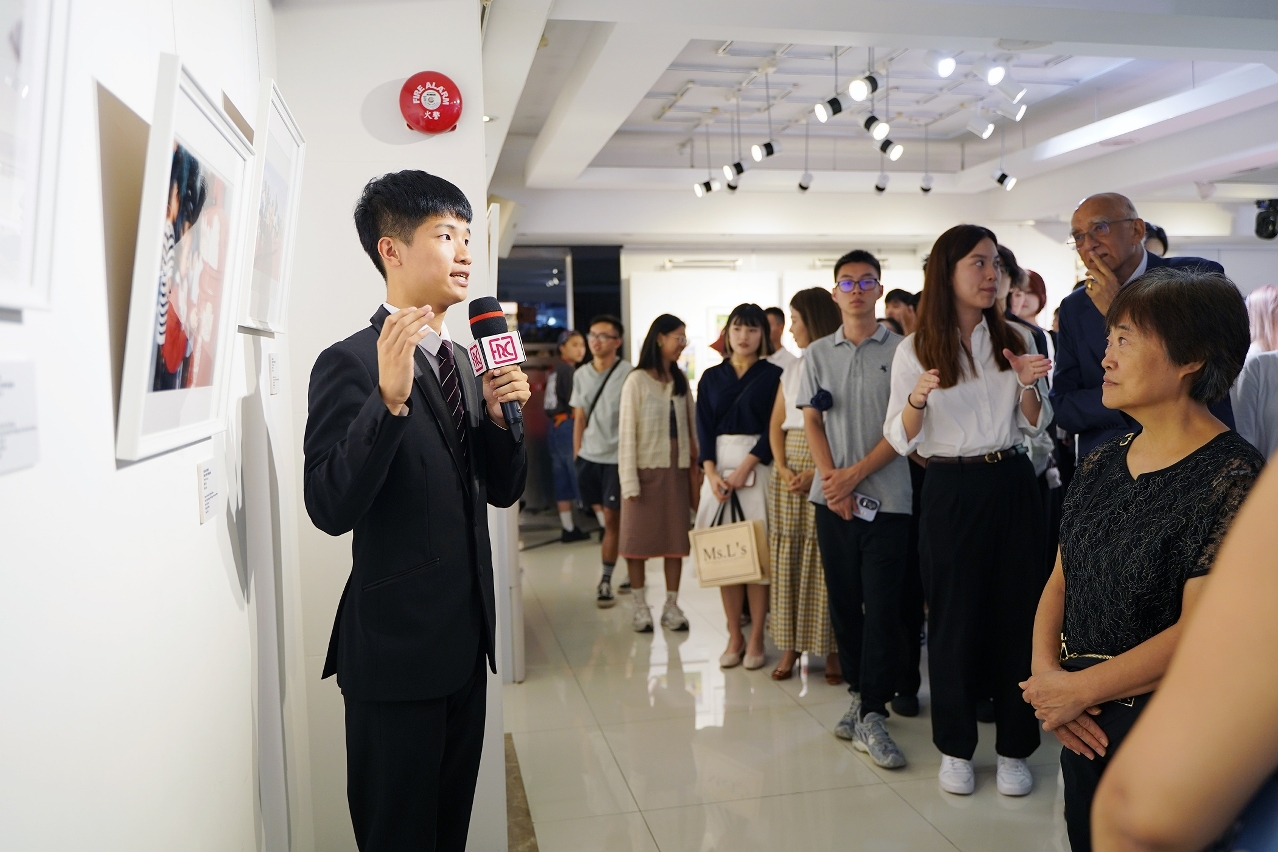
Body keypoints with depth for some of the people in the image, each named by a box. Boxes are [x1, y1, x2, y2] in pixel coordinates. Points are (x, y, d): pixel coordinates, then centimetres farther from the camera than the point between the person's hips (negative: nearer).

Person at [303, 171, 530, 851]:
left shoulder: (464, 361, 9)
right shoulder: (351, 362, -15)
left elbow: (501, 491, 10)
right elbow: (331, 509, -23)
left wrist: (500, 414, -8)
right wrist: (390, 398, -34)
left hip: (465, 639, 7)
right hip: (396, 646, -7)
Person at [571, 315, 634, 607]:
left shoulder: (627, 373, -9)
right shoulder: (581, 375, 9)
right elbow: (579, 419, 14)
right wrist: (576, 455, 11)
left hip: (617, 456, -5)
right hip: (588, 457, 5)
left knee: (611, 519, -2)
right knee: (605, 518, 10)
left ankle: (606, 581, 8)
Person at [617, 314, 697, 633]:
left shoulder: (681, 380, 10)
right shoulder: (637, 380, -6)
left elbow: (690, 426, 10)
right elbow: (627, 433, -8)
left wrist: (694, 464, 1)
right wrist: (630, 481, -12)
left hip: (676, 468, 5)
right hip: (646, 467, -4)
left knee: (676, 536, 6)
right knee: (639, 537, 3)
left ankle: (671, 605, 14)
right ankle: (640, 605, 14)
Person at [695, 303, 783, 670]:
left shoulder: (773, 375, 2)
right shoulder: (711, 377, 11)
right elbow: (704, 430, 6)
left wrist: (744, 469, -14)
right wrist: (711, 474, -8)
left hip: (758, 466, -3)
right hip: (719, 467, 3)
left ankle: (756, 639, 7)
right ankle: (734, 636, 14)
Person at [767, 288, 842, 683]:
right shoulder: (791, 370, 15)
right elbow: (776, 426, 12)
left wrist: (820, 471, -20)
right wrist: (783, 469, -4)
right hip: (789, 468, 6)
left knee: (826, 558, -3)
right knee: (787, 556, 6)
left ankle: (832, 649, 9)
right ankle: (790, 646, 14)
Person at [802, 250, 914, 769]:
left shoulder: (900, 349, 1)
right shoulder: (818, 353, 10)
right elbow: (812, 421, 7)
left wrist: (857, 472, -12)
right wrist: (832, 480, -6)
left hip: (886, 497, -3)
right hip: (832, 498, 3)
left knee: (882, 605, -4)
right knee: (843, 601, 10)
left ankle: (872, 717, 1)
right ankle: (859, 694, 24)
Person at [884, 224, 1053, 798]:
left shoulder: (1016, 340, 6)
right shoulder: (914, 351, -2)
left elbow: (1034, 427, 9)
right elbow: (901, 440, -3)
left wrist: (1028, 386, -10)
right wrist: (917, 400, -22)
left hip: (1012, 485, 3)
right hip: (950, 489, -2)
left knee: (1017, 610, 6)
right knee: (953, 615, 6)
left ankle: (1014, 748, 22)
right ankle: (955, 748, 22)